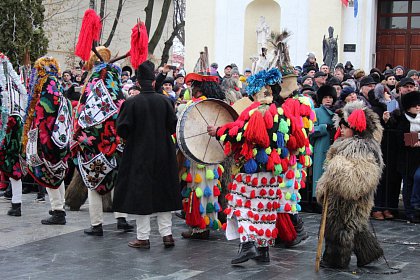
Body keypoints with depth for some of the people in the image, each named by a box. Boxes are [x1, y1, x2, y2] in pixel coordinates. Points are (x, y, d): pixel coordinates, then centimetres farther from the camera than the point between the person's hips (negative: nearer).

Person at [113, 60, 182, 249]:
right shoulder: (164, 101, -4)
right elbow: (174, 126, -3)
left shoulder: (131, 103, -12)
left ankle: (143, 238, 6)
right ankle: (167, 234, 14)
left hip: (139, 155, -3)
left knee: (141, 194, 4)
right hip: (163, 154, 3)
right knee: (162, 193, 13)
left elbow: (122, 129, -12)